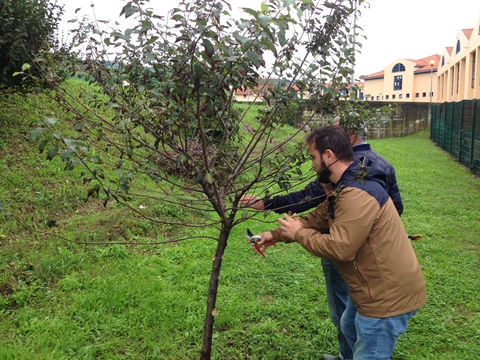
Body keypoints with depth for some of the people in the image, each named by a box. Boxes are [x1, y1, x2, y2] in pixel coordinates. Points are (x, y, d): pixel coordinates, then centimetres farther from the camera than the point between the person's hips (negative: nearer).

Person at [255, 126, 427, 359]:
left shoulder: (357, 195, -28)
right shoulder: (347, 187, 9)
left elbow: (339, 248, -31)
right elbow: (316, 219, 16)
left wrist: (299, 233, -15)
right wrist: (276, 235, 14)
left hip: (388, 295, -11)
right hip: (378, 287, 11)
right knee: (350, 329, 31)